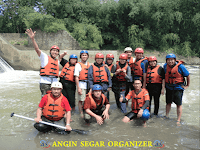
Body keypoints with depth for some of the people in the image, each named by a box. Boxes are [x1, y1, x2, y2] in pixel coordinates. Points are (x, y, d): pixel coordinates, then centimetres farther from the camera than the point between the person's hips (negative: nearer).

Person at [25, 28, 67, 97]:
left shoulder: (57, 61, 20)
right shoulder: (45, 57, 4)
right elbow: (37, 49, -9)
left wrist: (63, 54, 26)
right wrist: (32, 38, -21)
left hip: (54, 83, 5)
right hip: (45, 82, -5)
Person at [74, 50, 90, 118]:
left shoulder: (89, 65, 14)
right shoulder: (78, 65, -2)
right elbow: (76, 77, -7)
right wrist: (78, 87, -13)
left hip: (88, 84, 5)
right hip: (81, 84, -5)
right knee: (81, 100, -3)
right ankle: (81, 113, 8)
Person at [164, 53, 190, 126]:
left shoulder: (180, 66, -17)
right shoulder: (165, 66, -4)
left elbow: (188, 75, -6)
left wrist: (187, 85, -1)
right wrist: (165, 84, 14)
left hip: (178, 87, -4)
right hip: (169, 87, 4)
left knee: (179, 104, -1)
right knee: (168, 103, 15)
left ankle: (178, 120, 6)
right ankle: (167, 116, 31)